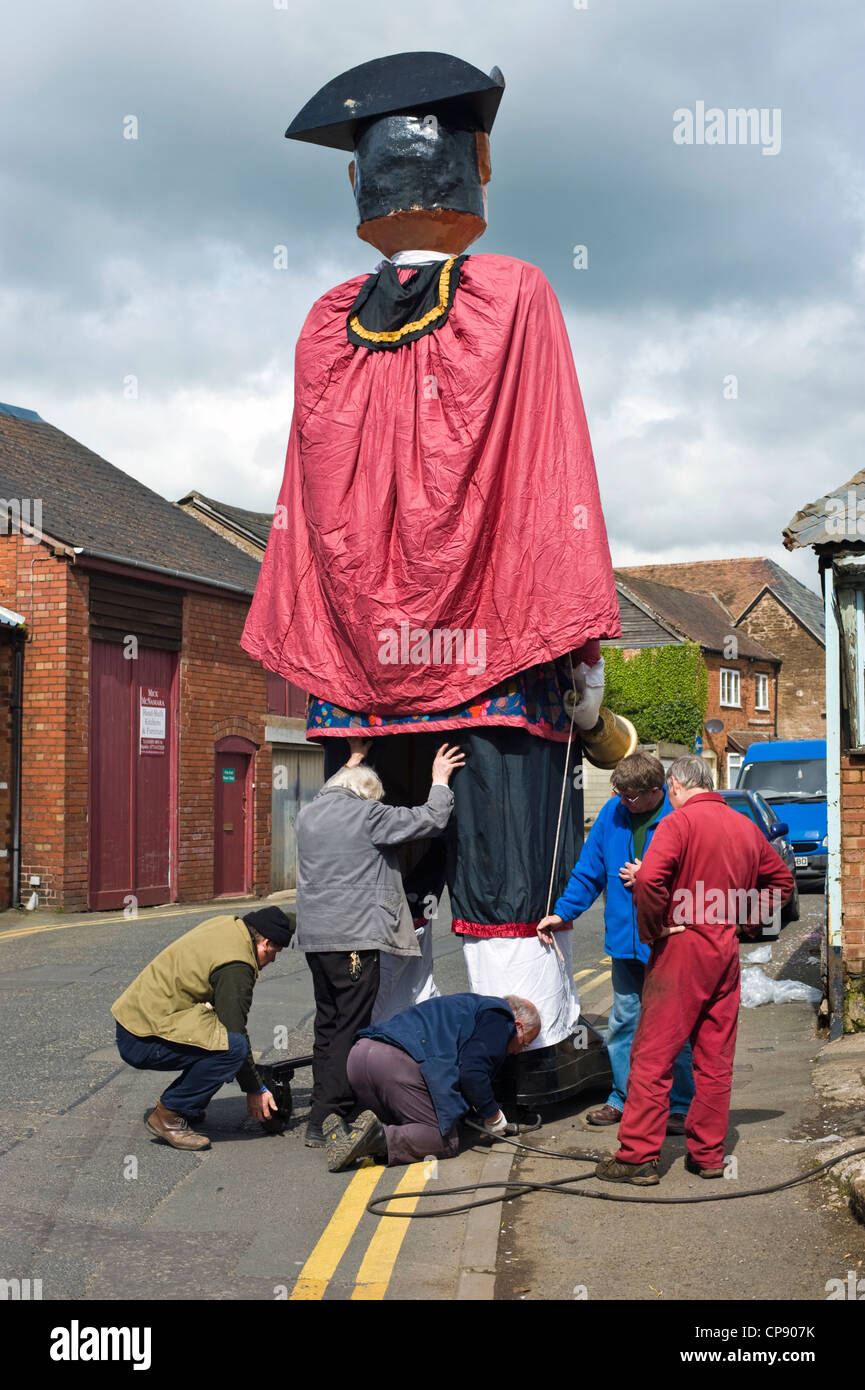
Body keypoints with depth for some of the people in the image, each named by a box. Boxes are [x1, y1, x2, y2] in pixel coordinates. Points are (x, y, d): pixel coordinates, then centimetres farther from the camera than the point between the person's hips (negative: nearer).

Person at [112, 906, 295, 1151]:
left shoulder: (227, 925, 11)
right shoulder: (235, 967, -18)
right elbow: (234, 1034, -15)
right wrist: (255, 1090, -4)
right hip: (142, 1042, -11)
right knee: (232, 1046, -24)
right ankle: (168, 1115, -10)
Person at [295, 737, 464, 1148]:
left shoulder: (309, 813, 14)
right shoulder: (367, 814, -7)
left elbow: (332, 792, 39)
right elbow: (431, 819, -2)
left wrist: (354, 760, 51)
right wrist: (440, 779, 15)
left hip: (314, 937, 8)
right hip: (355, 938, -8)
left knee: (328, 1026, 16)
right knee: (350, 1030, -4)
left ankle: (323, 1108, 20)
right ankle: (326, 1121, -6)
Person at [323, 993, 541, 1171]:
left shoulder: (474, 1005, 37)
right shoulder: (499, 1017, 8)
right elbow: (472, 1073, -6)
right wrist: (493, 1116, 9)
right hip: (400, 1061, -9)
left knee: (404, 1130, 23)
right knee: (446, 1142, 0)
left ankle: (344, 1135, -3)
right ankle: (378, 1138, -22)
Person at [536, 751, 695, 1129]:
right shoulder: (613, 812, 2)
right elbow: (589, 870, 11)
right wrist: (562, 912, 8)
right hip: (624, 940, 5)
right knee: (623, 1023, 15)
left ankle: (680, 1106, 18)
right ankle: (623, 1098, 28)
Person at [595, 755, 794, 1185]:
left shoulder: (680, 822, -10)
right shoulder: (745, 826, 11)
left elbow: (648, 880, -25)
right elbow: (781, 879, 23)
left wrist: (652, 930, -11)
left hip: (682, 946, -6)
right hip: (727, 950, 6)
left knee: (653, 1055, -1)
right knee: (715, 1058, 12)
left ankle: (638, 1156, 2)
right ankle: (708, 1154, 17)